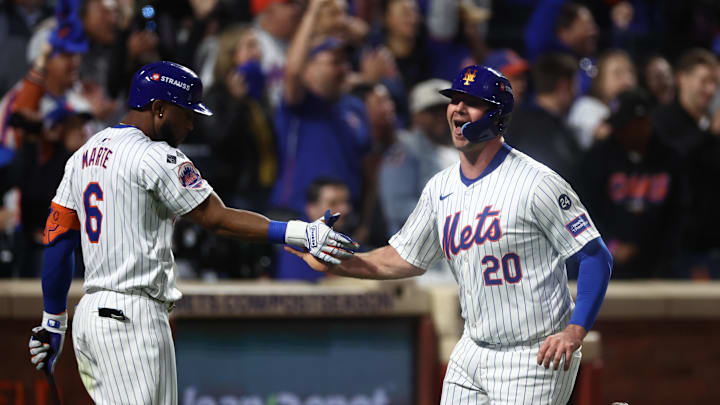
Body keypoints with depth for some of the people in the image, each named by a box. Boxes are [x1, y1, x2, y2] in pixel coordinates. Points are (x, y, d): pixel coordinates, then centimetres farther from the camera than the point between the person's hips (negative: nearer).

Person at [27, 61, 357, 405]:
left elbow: (56, 241, 17)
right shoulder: (156, 156, -10)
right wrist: (300, 234, -20)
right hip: (133, 318, -9)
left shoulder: (84, 154, 16)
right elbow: (217, 218, -16)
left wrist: (54, 322, 22)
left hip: (90, 312, 9)